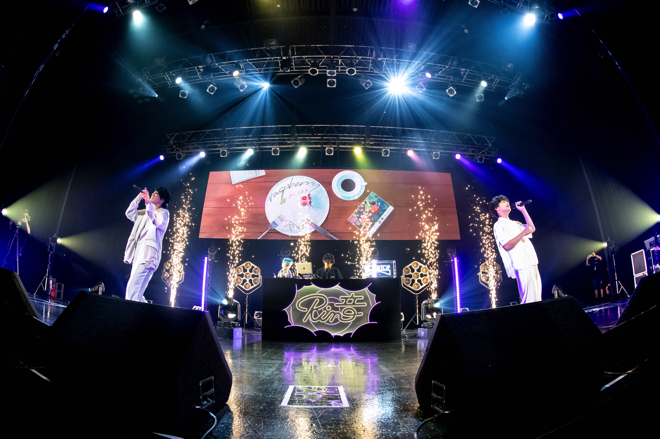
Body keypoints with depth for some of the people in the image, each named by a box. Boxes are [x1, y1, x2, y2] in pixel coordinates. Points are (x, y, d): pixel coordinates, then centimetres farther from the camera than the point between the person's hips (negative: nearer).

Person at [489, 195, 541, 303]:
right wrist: (523, 233, -16)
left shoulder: (514, 223, 24)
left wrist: (523, 210, 14)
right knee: (530, 300, -13)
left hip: (532, 263, 9)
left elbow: (532, 228, 15)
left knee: (537, 298, 9)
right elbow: (507, 246, -13)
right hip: (522, 265, -9)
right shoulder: (499, 225, -3)